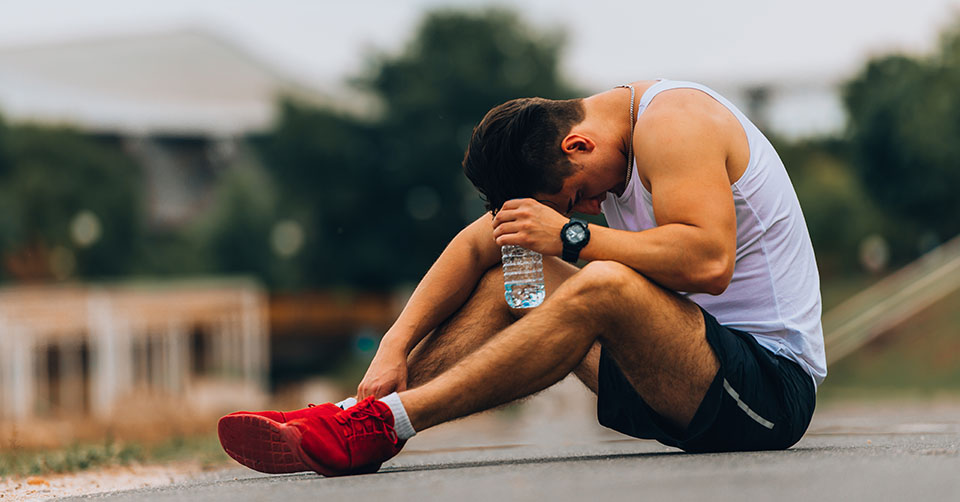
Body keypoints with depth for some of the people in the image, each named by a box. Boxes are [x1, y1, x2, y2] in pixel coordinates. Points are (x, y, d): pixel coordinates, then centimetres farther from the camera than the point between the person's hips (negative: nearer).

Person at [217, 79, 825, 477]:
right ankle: (352, 417, -8)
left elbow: (709, 262, -29)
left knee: (603, 287, -32)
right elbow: (477, 244, 8)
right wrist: (397, 345, -4)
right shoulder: (590, 140, 11)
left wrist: (573, 234, -23)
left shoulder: (670, 121, -16)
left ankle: (383, 424, -30)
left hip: (773, 382, -9)